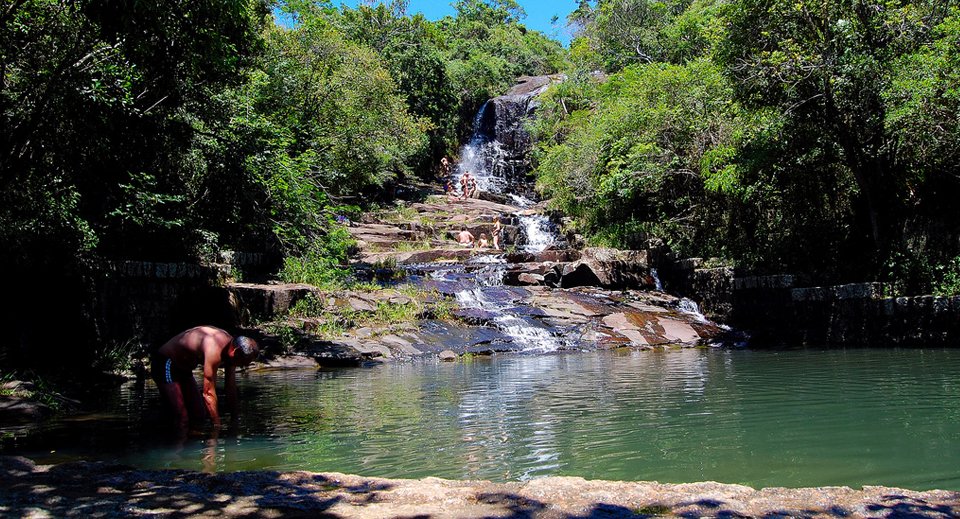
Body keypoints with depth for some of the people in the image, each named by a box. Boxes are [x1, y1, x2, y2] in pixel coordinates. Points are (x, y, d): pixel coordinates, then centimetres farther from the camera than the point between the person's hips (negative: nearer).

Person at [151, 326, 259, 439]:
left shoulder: (231, 347, -9)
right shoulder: (214, 350, -36)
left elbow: (231, 389, 1)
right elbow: (209, 392, -33)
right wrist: (217, 426, -27)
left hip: (183, 368, 9)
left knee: (199, 415, 10)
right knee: (181, 418, -18)